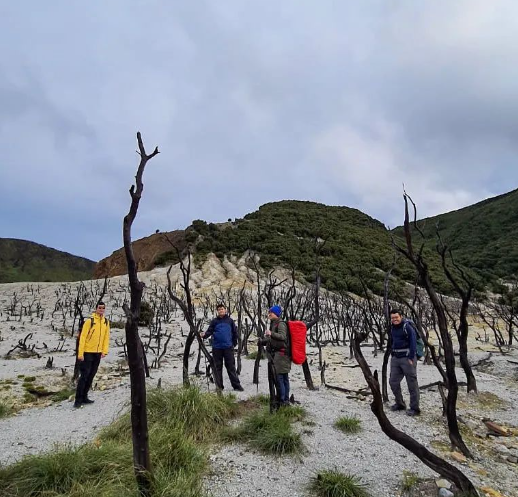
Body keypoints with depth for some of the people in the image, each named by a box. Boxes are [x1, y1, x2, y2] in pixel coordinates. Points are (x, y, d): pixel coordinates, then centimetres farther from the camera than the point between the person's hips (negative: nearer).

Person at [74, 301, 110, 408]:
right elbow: (82, 337, -13)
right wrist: (80, 353, -16)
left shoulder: (106, 322, 5)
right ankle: (78, 400, 6)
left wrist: (104, 351, 2)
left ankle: (84, 397, 24)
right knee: (84, 376, -3)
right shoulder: (90, 321, -13)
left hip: (98, 353, 6)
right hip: (87, 352, -6)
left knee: (91, 376, 13)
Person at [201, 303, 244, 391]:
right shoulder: (214, 321, 5)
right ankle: (219, 386, 17)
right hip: (217, 348, 1)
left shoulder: (230, 320, 5)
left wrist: (234, 343, 9)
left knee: (231, 367, 2)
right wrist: (204, 335, -23)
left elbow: (235, 332, 10)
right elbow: (209, 331, -3)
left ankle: (236, 385, 8)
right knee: (218, 367, 8)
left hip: (228, 347, -1)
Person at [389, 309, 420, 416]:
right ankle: (400, 404, 27)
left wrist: (411, 358, -17)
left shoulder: (407, 327, -13)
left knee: (412, 383, 1)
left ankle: (415, 408, 11)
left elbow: (413, 343, -16)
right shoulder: (392, 328, 11)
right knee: (393, 382, 10)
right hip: (395, 359, 8)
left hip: (407, 358, -7)